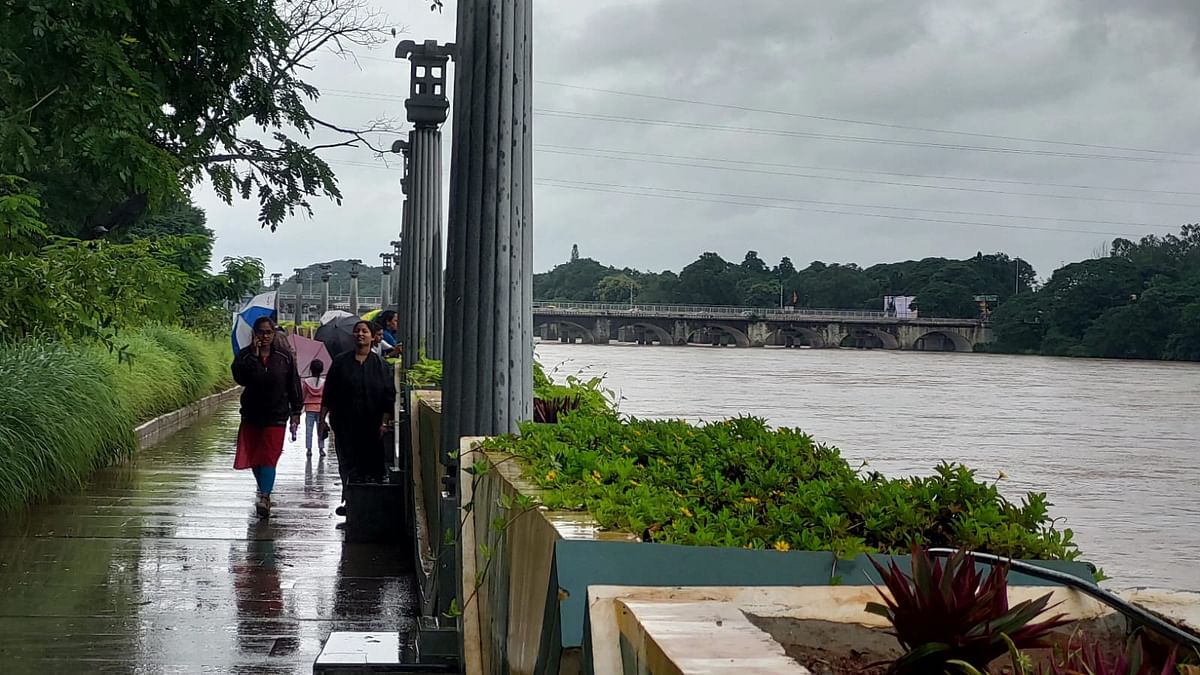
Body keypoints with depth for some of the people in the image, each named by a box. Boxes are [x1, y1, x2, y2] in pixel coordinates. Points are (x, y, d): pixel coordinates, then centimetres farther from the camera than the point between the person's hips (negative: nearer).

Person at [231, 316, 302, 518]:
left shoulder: (285, 357, 2)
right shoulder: (245, 355, -1)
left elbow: (294, 386, 6)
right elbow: (240, 378, -19)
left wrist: (296, 412, 4)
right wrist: (253, 355, -22)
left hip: (276, 415, -2)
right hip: (252, 414, 2)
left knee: (269, 457, -13)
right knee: (254, 458, 12)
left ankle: (264, 497, -21)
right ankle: (264, 491, 32)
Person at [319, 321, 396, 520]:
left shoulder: (381, 364, 4)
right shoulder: (341, 362, 6)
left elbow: (389, 396, 2)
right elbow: (328, 393, 8)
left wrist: (384, 423, -6)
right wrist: (323, 418, 4)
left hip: (371, 426, -1)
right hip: (345, 425, 1)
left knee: (372, 465, 1)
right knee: (347, 464, 1)